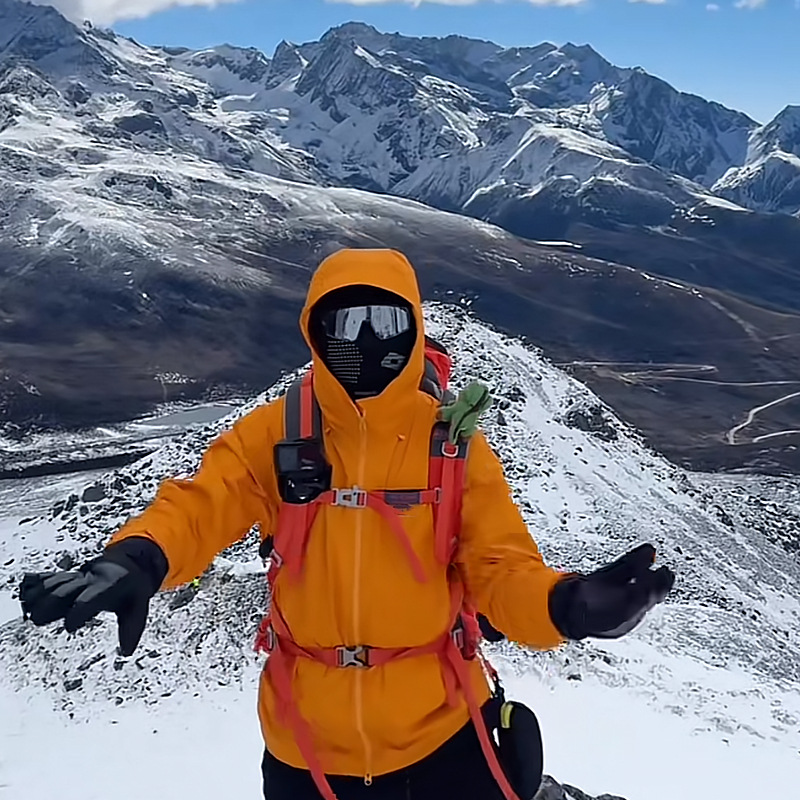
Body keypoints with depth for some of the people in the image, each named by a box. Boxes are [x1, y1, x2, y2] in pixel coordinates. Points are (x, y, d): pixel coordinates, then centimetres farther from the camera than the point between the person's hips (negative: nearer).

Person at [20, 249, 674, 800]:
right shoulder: (274, 435, -7)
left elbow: (501, 570, -10)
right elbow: (200, 505, -15)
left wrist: (567, 605, -31)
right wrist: (135, 562, -36)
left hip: (438, 730, -1)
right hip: (305, 739, 1)